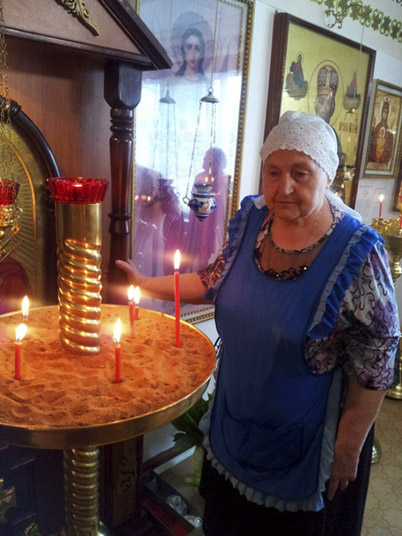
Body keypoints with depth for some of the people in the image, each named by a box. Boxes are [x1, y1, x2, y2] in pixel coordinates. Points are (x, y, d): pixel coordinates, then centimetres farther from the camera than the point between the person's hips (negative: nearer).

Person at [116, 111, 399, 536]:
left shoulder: (357, 254, -26)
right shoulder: (252, 218, -11)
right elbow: (217, 281, 4)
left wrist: (348, 450, -13)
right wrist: (146, 285, 0)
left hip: (304, 441, -4)